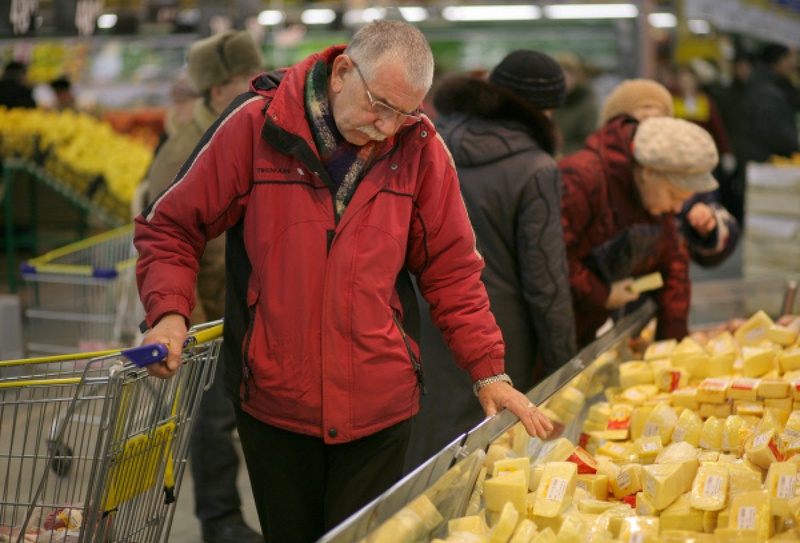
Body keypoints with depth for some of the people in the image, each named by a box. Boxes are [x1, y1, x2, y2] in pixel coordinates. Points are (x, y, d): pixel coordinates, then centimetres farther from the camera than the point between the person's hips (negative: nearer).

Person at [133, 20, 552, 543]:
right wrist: (169, 312, -15)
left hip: (379, 410, 0)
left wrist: (488, 371, 2)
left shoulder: (420, 147, -1)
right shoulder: (255, 126, -6)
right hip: (273, 402, 0)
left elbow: (451, 268, 6)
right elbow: (172, 228, 1)